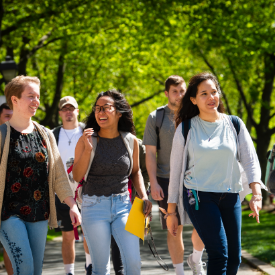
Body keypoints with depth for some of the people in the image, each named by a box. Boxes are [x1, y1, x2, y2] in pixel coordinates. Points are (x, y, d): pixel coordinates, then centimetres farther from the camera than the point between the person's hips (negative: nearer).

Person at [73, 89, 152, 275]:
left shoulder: (130, 141, 3)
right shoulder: (87, 140, -3)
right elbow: (77, 176, -7)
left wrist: (143, 196, 3)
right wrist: (87, 149, -17)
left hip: (123, 204, 2)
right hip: (94, 206, -2)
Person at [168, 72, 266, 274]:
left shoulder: (235, 125, 6)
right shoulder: (186, 128, 1)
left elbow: (250, 161, 1)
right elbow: (175, 170, 5)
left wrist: (256, 195, -15)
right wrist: (171, 211, 4)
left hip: (230, 197, 3)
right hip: (199, 196, -3)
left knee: (234, 258, 3)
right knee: (219, 254, -17)